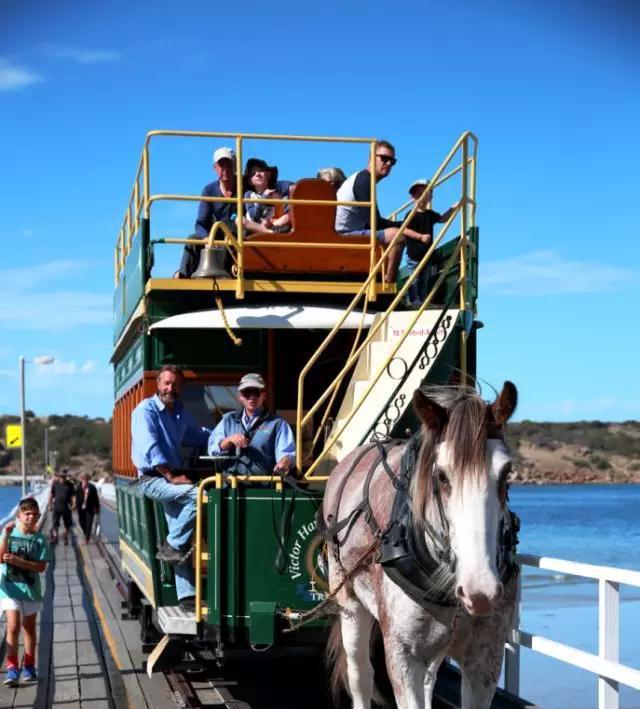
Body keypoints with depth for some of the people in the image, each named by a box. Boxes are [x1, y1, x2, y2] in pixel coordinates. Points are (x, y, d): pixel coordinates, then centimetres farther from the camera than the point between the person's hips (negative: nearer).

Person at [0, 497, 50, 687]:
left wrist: (17, 561, -20)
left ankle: (29, 667, 24)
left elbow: (41, 566, -10)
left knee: (29, 628, 12)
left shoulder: (39, 539, -3)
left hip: (31, 589, 1)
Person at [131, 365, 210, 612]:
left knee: (181, 545, -1)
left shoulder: (181, 413, 17)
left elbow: (200, 435, 32)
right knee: (199, 495, -29)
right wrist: (171, 477, -19)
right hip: (153, 478, -7)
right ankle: (171, 546, -16)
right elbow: (151, 448, -15)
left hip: (174, 476, 7)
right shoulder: (146, 410, -6)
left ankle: (186, 596, 0)